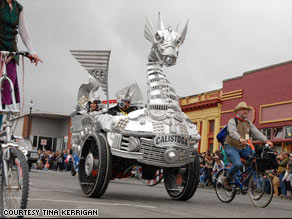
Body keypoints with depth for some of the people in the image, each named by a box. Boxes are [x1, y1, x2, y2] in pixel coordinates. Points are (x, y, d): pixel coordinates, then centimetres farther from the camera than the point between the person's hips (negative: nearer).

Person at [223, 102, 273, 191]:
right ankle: (227, 179, -1)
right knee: (238, 164, -28)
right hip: (232, 147, -5)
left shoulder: (249, 123, 13)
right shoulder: (232, 121, -5)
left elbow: (256, 133, 0)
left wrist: (266, 140, -18)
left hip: (244, 148, 5)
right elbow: (232, 132, -24)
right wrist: (240, 139, -46)